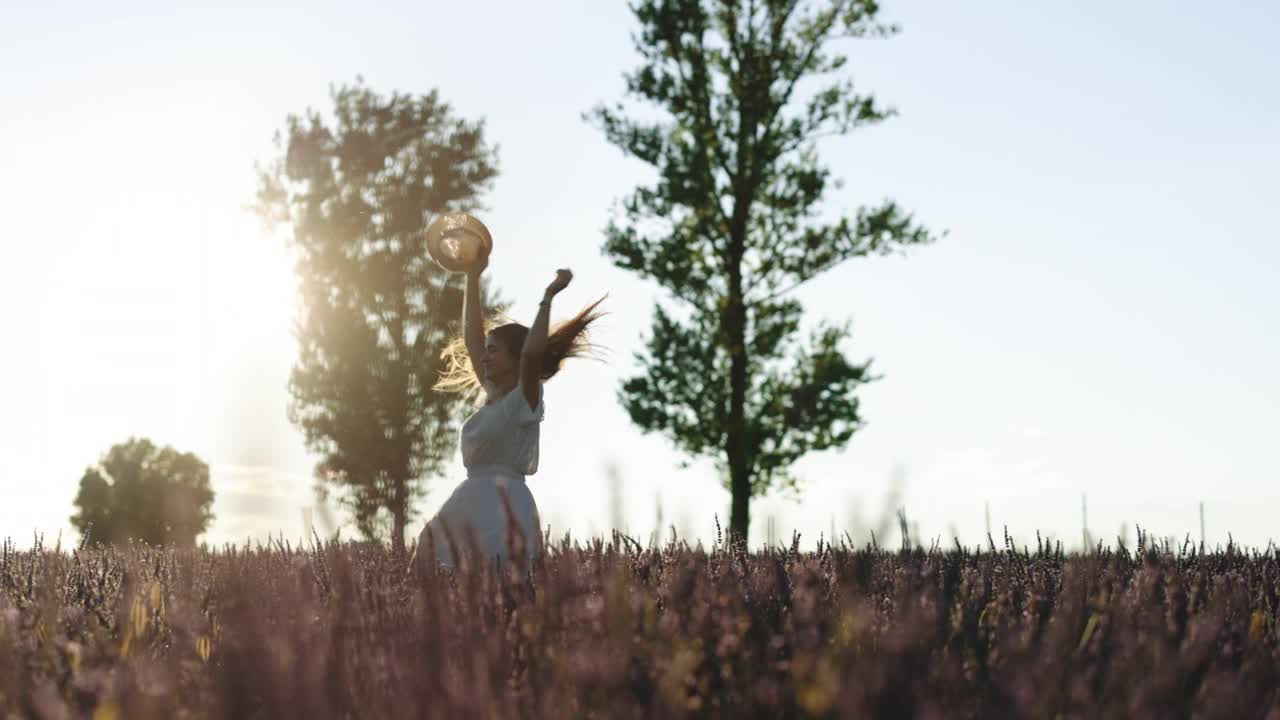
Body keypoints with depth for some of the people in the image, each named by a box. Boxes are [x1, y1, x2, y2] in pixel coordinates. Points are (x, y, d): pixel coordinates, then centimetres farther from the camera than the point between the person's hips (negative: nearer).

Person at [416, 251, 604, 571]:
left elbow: (532, 354, -26)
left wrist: (548, 297, -22)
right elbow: (472, 337, 19)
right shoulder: (493, 394, 15)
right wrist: (473, 278, 18)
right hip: (472, 506, 8)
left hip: (504, 510, -8)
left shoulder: (525, 398, -6)